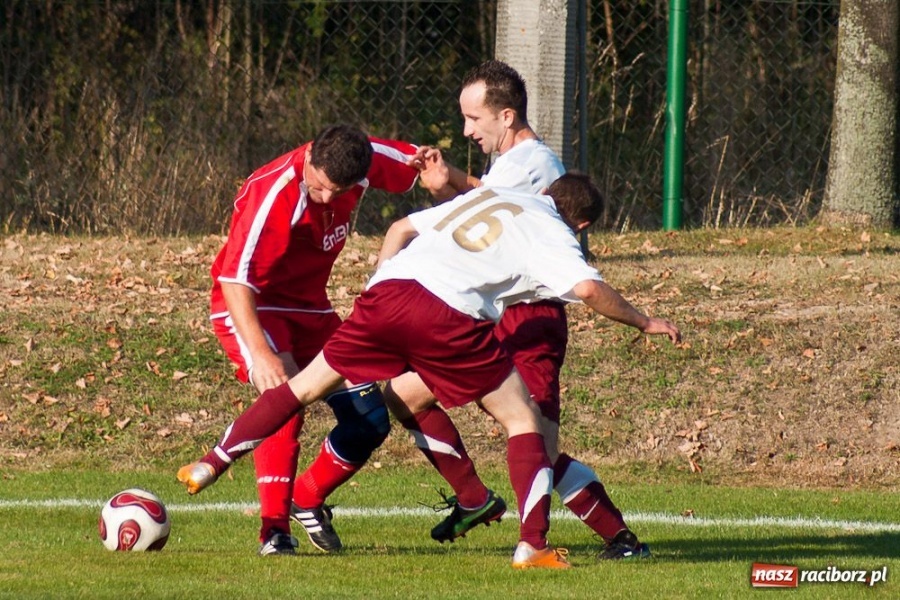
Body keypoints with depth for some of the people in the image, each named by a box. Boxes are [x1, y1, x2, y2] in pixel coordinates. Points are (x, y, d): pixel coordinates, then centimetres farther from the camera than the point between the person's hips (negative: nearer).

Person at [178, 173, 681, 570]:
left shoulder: (484, 198, 30)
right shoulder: (553, 234, 12)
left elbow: (401, 229, 30)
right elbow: (588, 288, -5)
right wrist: (644, 322, 9)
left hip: (386, 293, 5)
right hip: (450, 316, -5)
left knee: (307, 385, 21)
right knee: (522, 419, 9)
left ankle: (211, 465, 20)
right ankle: (533, 545, 1)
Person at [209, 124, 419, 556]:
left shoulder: (368, 160, -13)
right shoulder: (272, 194, -31)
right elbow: (235, 280, -35)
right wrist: (259, 353, -47)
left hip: (310, 307, 6)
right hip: (251, 307, -6)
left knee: (370, 420, 0)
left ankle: (307, 500, 22)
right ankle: (274, 527, -28)